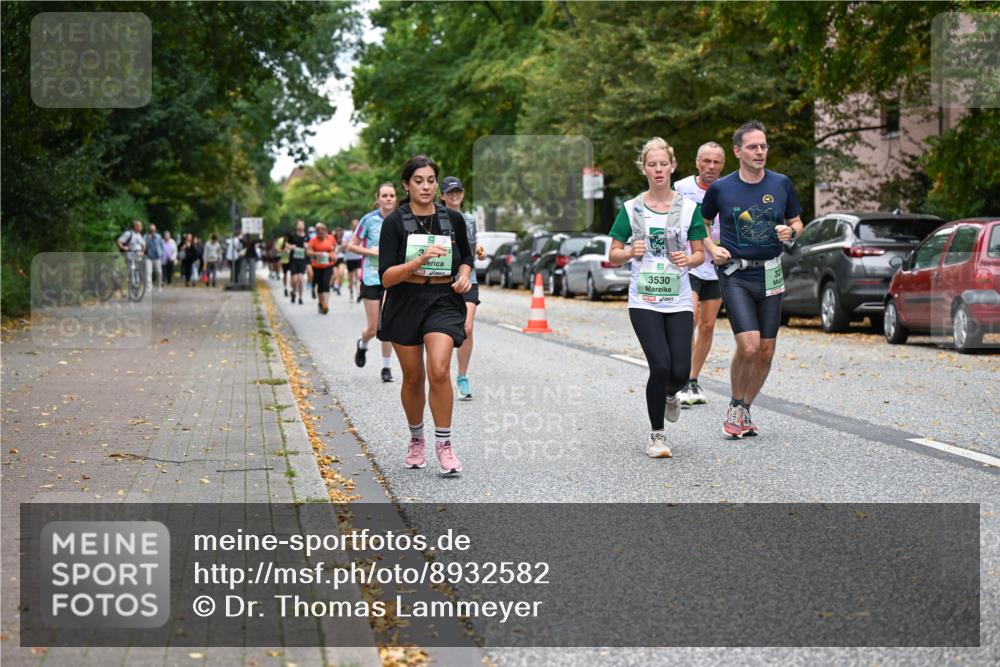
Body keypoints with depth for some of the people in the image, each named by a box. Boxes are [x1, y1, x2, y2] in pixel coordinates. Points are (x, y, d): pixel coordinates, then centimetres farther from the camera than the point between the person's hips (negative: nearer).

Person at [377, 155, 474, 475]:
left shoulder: (453, 219, 2)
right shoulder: (394, 222, -7)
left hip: (444, 301, 0)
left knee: (439, 370, -20)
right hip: (405, 303, 0)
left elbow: (466, 259, 18)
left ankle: (444, 443, -7)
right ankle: (416, 439, 33)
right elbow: (386, 278, -14)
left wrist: (464, 277, -3)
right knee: (413, 377, 9)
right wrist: (420, 260, -28)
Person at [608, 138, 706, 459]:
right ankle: (657, 435, 5)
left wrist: (688, 260, -13)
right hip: (644, 302, -1)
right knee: (661, 366, -15)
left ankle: (670, 394, 31)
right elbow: (613, 255, 5)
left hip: (679, 302, 1)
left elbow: (700, 253, 9)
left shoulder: (689, 207, 4)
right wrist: (631, 252, -15)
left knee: (680, 372, -8)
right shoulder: (631, 209, 2)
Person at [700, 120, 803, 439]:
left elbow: (797, 223, 15)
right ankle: (734, 407, 7)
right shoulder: (720, 188, -3)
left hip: (771, 275, 3)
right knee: (748, 346, -17)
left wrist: (790, 231, -8)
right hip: (735, 274, -3)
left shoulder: (782, 184, 3)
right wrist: (713, 249, -5)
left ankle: (745, 410, 25)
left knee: (766, 351, 5)